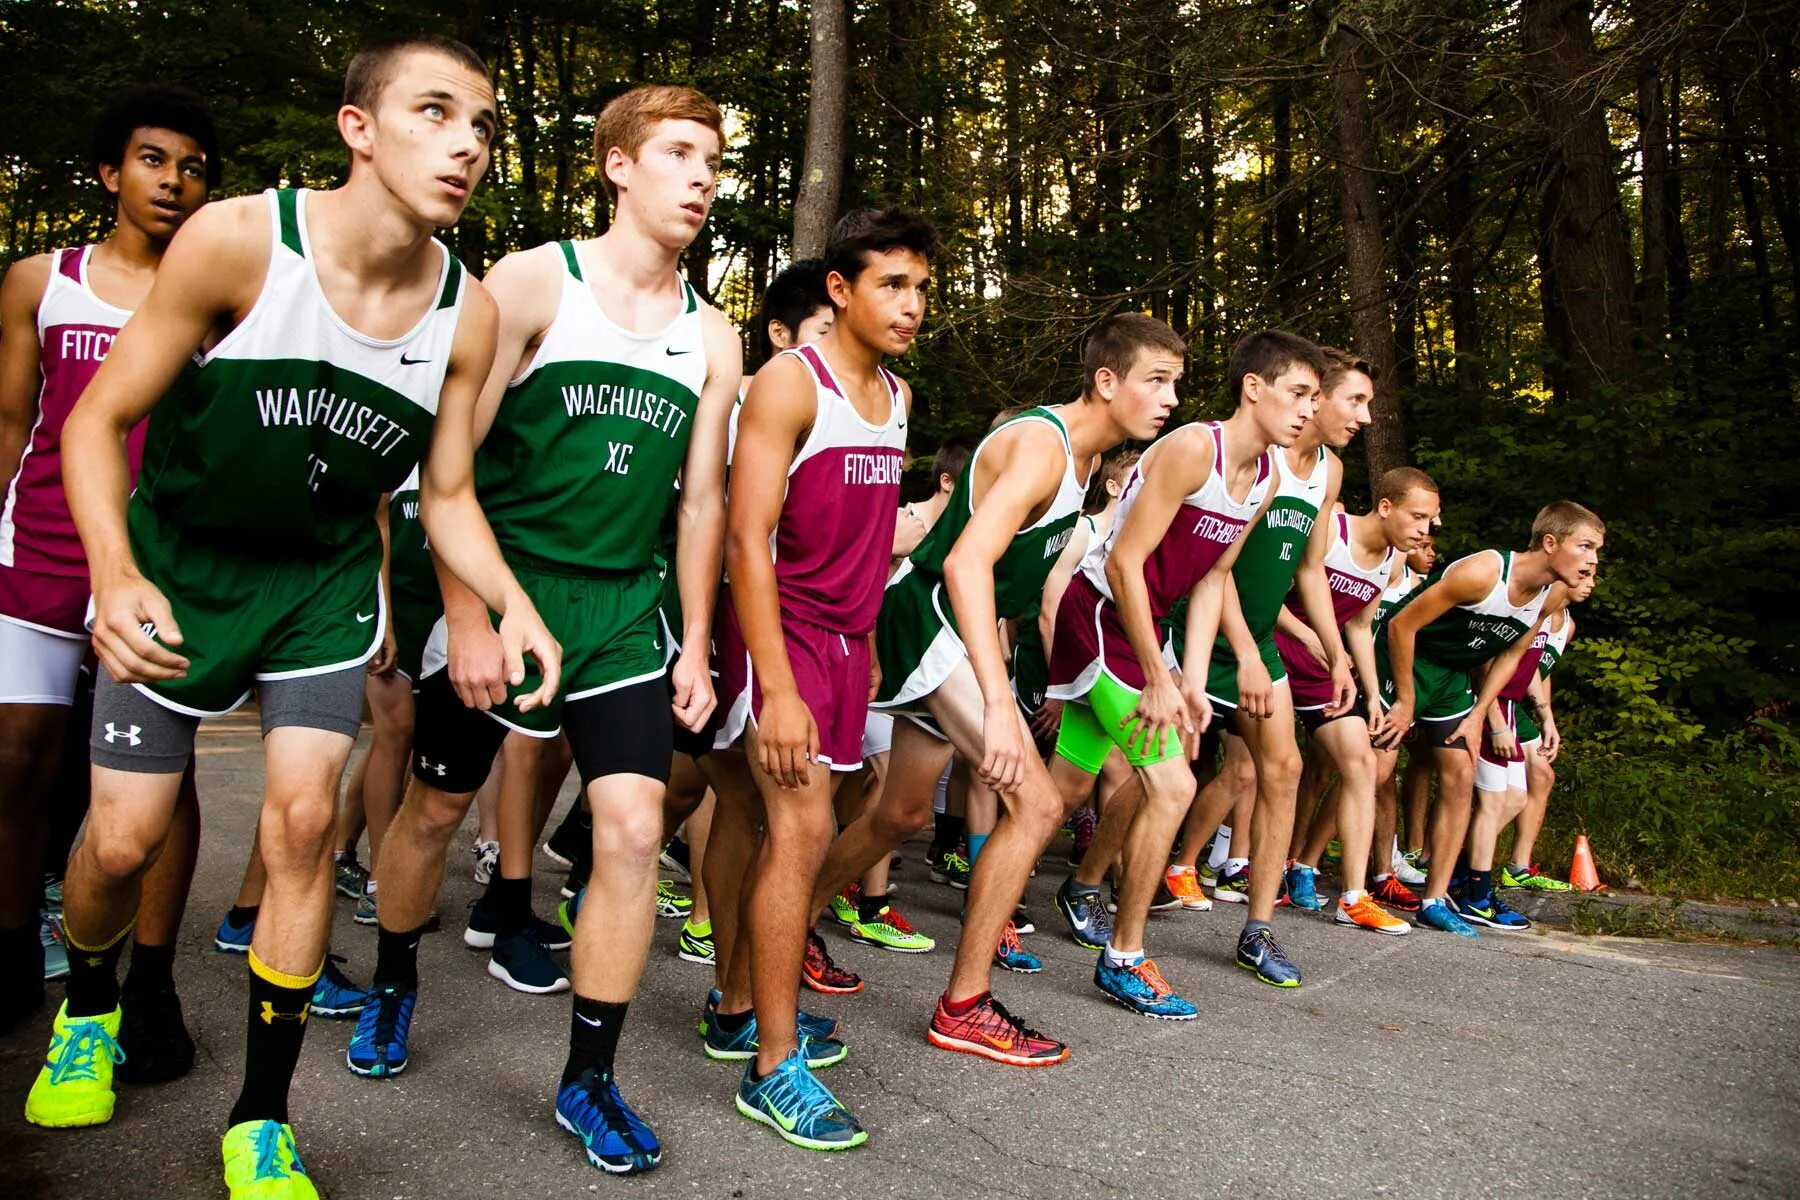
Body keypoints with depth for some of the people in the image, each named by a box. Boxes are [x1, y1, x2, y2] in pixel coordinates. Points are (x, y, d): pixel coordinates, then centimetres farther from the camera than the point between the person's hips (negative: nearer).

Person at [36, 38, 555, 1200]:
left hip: (326, 581, 2)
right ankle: (88, 1009, 40)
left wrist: (513, 605, -20)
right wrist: (117, 574, -31)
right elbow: (98, 420, -15)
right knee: (123, 838, 3)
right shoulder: (237, 240, -22)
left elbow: (449, 493, -3)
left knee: (303, 819, -8)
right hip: (179, 569, -1)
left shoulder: (468, 312, -12)